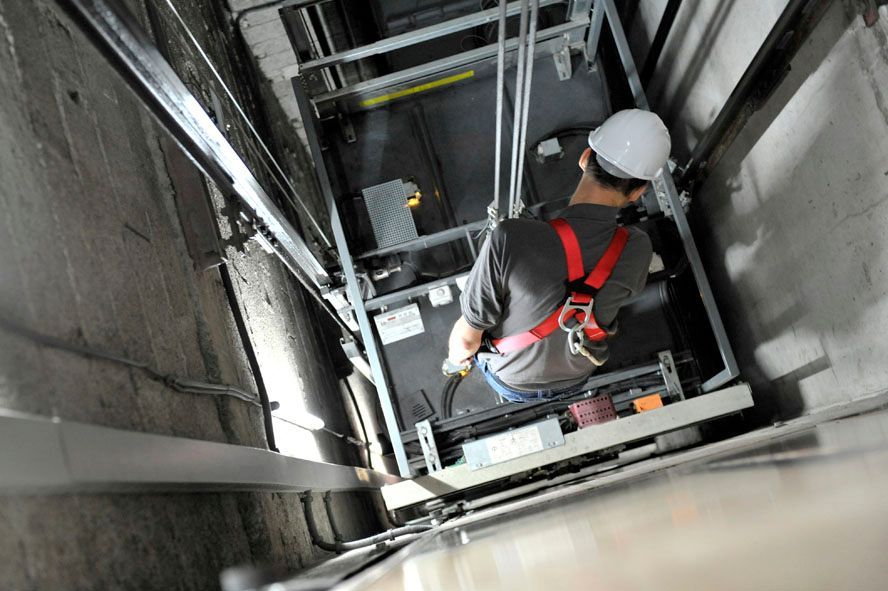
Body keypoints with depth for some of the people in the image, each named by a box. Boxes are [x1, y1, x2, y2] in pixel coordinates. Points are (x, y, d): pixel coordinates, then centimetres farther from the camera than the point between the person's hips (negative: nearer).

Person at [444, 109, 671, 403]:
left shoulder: (510, 240, -41)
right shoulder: (638, 250, -30)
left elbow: (467, 336, -27)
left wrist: (456, 359, -3)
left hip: (510, 380, -2)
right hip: (575, 379, 3)